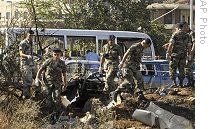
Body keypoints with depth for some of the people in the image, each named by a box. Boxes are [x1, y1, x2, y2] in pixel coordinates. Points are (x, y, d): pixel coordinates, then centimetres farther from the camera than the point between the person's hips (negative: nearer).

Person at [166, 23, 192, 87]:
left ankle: (174, 82, -6)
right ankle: (181, 83, 15)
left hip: (175, 54, -5)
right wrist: (189, 54, 17)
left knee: (172, 68, 2)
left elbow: (171, 44, -13)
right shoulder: (186, 35, 9)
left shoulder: (175, 34, -5)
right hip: (183, 55, 5)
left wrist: (168, 53, -12)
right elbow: (189, 46, 10)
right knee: (181, 69, 14)